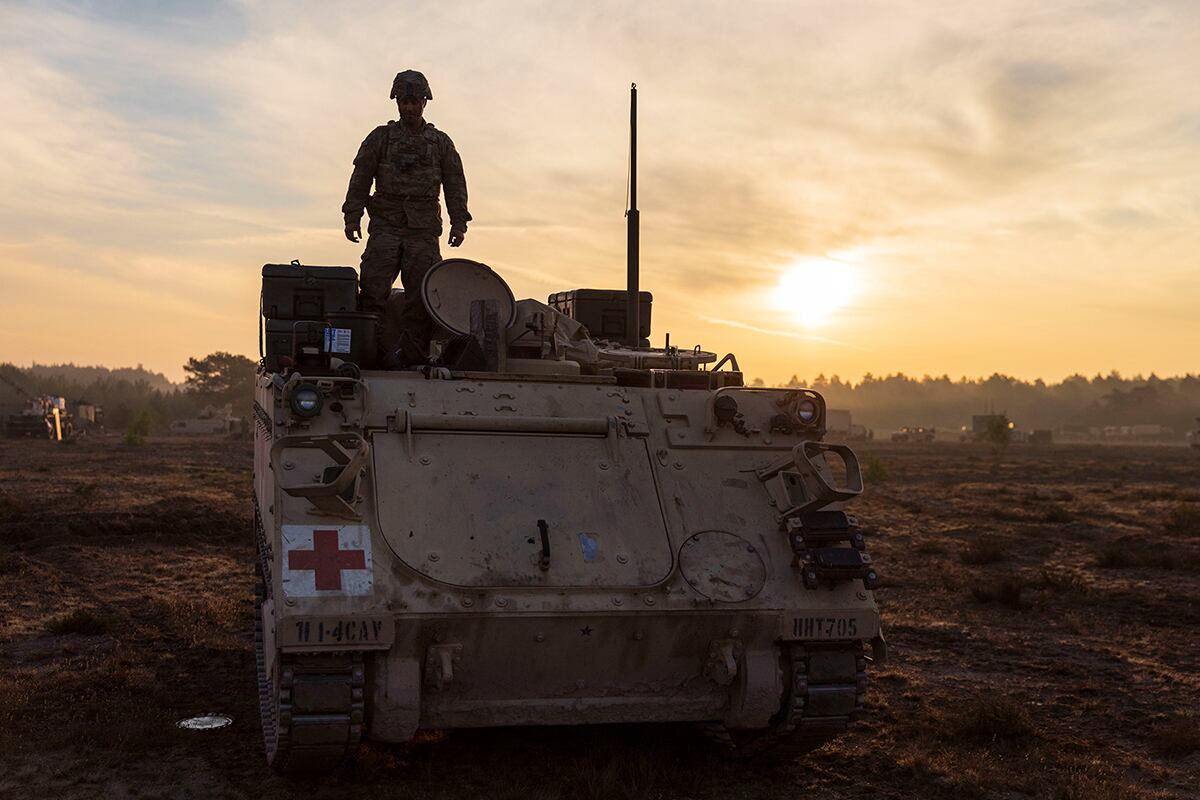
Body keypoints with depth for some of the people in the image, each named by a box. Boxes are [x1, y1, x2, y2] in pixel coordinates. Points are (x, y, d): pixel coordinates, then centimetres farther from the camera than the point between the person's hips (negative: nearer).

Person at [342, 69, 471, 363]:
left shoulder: (440, 142, 15)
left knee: (422, 293, -7)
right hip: (386, 226, -1)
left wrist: (458, 223, 2)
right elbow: (360, 179, 8)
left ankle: (412, 353, -4)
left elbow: (455, 185, 13)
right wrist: (352, 217, -2)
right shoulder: (380, 138, 12)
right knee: (373, 287, -13)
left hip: (424, 230, 1)